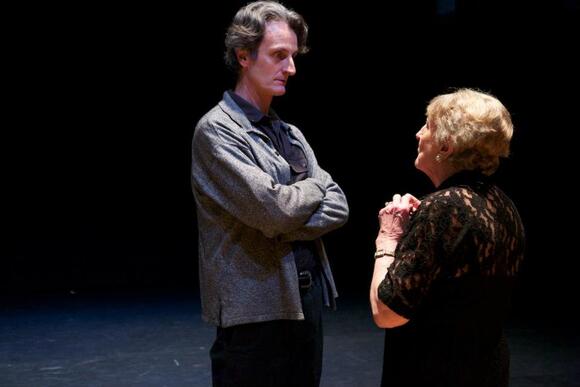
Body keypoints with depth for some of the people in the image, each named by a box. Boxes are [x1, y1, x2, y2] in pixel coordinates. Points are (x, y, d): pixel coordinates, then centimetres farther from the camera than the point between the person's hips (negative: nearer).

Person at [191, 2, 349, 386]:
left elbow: (338, 209, 4)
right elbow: (272, 208, -22)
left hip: (308, 300, 7)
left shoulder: (290, 134, 12)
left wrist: (282, 226, -12)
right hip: (255, 309, -7)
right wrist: (317, 185, -3)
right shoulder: (216, 130, -10)